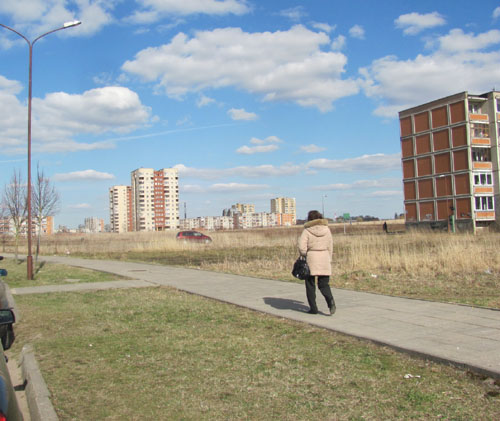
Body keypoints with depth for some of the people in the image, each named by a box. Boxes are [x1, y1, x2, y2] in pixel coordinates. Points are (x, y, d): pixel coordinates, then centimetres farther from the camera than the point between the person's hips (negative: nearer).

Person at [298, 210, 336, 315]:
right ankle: (330, 300, -15)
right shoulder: (326, 230, 4)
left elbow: (302, 247, -13)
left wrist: (304, 255, 5)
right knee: (324, 284, 10)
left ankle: (313, 308, 11)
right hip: (324, 259, 3)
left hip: (311, 259, -3)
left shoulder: (307, 231, -7)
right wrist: (328, 260, 15)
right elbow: (330, 247, 7)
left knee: (310, 285, 9)